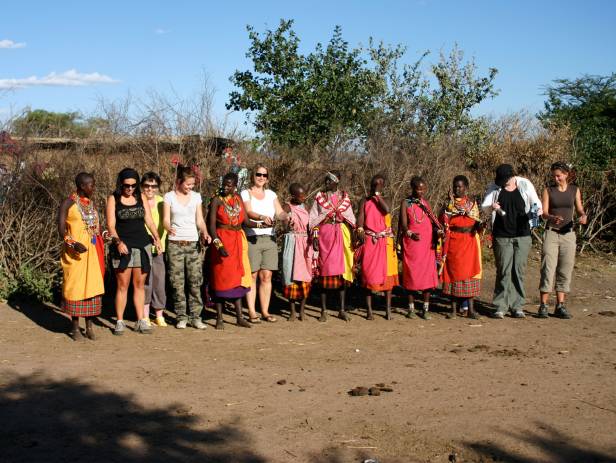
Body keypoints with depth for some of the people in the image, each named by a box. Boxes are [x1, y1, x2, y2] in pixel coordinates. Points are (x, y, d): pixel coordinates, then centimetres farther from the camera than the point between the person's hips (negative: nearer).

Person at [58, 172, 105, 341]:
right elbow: (61, 229, -10)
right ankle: (75, 326, 9)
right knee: (75, 285, -1)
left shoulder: (92, 203, 13)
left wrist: (100, 252, 13)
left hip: (93, 250, 6)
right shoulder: (68, 203, -5)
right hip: (76, 251, -5)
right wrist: (74, 243, -26)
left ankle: (89, 325, 10)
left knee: (92, 285, 4)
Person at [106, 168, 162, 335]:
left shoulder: (141, 197, 9)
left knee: (140, 285, 6)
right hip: (123, 247, -3)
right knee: (123, 285, -3)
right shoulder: (113, 199, 1)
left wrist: (157, 238, -7)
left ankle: (141, 321, 10)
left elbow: (149, 220, 7)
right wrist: (118, 241, -20)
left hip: (143, 245, 3)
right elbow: (111, 224, -5)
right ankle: (120, 322, 4)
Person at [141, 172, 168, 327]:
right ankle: (145, 316, 5)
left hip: (158, 248, 3)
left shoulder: (161, 202, 11)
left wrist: (161, 242, 3)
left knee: (159, 281, 2)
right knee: (144, 282, -5)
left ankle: (159, 315, 14)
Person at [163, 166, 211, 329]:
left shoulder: (196, 197, 9)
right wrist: (168, 228, -27)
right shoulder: (169, 197, 2)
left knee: (195, 281, -2)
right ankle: (181, 317, 7)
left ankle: (196, 317, 3)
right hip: (175, 243, -2)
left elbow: (200, 220, 9)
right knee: (178, 282, -2)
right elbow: (166, 219, -4)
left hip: (193, 243, 2)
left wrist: (205, 232, -10)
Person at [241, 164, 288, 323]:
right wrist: (262, 217, -34)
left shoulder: (271, 194, 15)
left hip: (269, 238, 4)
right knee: (252, 275, -3)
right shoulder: (246, 193, 2)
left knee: (266, 276, 2)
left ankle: (265, 311, 9)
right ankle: (252, 312, 2)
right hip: (251, 238, -4)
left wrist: (287, 217, -19)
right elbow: (249, 212, -15)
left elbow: (280, 212, 4)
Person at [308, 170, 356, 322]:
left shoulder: (344, 197, 9)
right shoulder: (320, 197, 5)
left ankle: (342, 309, 8)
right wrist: (314, 237, -6)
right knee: (324, 271, -2)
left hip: (341, 236, 1)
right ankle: (324, 310, 4)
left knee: (342, 271, 1)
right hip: (324, 235, -1)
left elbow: (351, 219, 12)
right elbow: (313, 219, 3)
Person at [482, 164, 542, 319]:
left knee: (519, 271, 2)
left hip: (522, 236, 1)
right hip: (502, 236, 0)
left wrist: (538, 210, -16)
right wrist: (492, 206, -24)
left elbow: (536, 203, 7)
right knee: (503, 271, -3)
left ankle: (517, 306, 8)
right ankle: (501, 306, 2)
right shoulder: (494, 188, 1)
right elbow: (484, 206, -1)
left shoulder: (525, 185, 0)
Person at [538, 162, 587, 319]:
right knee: (548, 269, -9)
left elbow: (580, 210, 9)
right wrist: (552, 217, -27)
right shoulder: (548, 191, 3)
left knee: (565, 271, 3)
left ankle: (560, 306, 8)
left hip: (568, 234, 2)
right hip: (551, 233, -2)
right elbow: (544, 213, -5)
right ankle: (543, 306, -6)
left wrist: (583, 216, -15)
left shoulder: (575, 190, 8)